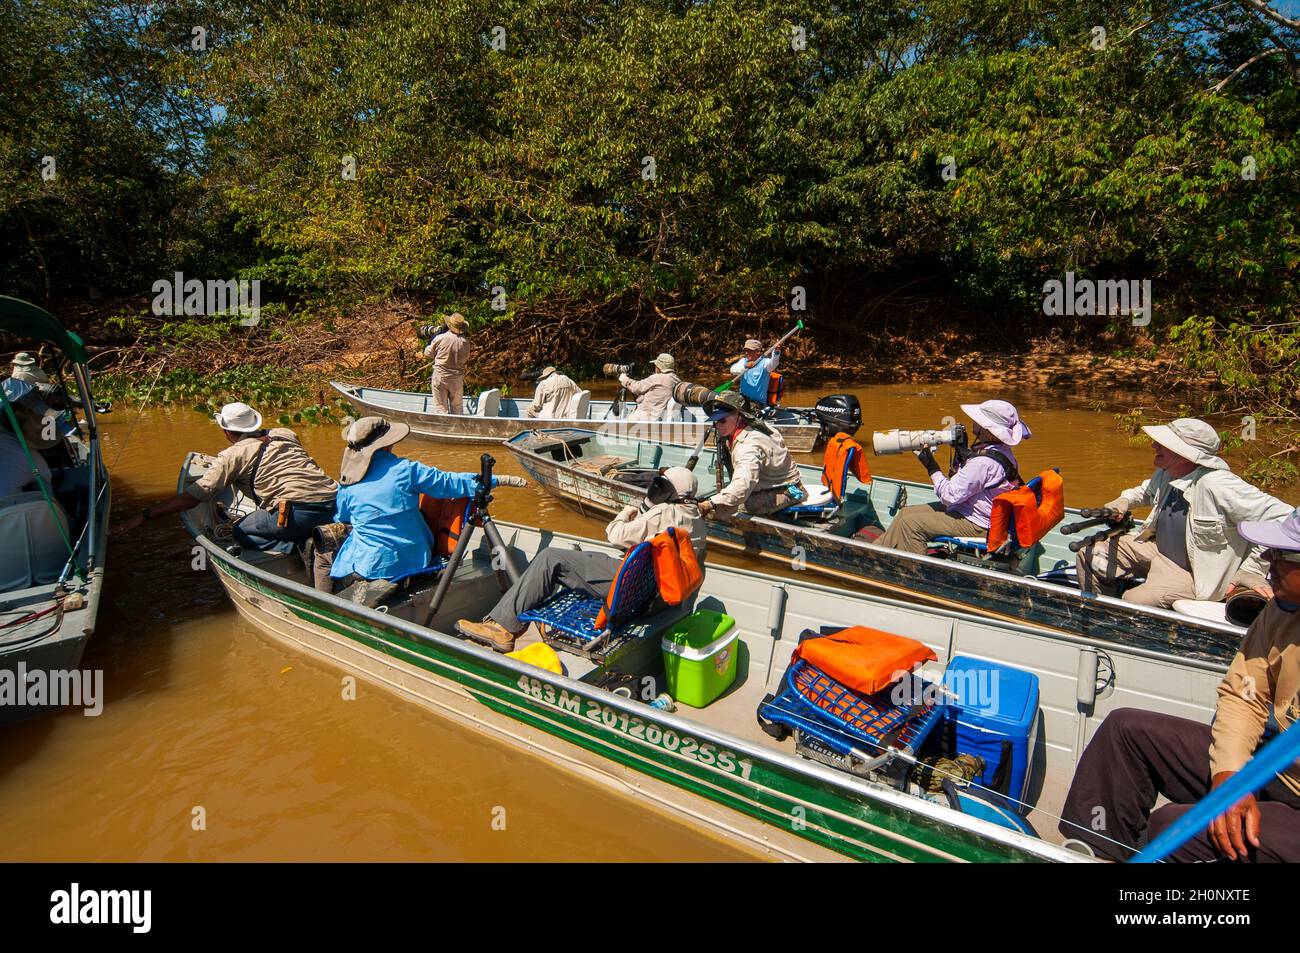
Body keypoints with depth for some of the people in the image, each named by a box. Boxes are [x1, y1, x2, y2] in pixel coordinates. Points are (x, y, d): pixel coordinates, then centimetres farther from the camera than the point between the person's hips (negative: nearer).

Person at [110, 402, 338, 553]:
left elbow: (192, 497, 5)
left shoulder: (233, 455, 5)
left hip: (300, 510, -6)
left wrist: (144, 515, 11)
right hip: (334, 500, 6)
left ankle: (299, 547, -7)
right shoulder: (285, 433, 21)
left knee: (241, 532, 17)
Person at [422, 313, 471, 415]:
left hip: (440, 377, -1)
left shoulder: (440, 338, -12)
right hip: (457, 379, 2)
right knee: (457, 407, 13)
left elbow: (428, 353, 1)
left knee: (440, 407, 5)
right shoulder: (465, 343, -9)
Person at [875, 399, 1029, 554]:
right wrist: (962, 451, 3)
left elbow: (950, 496, -24)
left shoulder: (983, 461, -29)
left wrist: (931, 467, -15)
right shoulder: (1001, 449, 3)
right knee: (906, 512, 10)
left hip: (976, 525, -11)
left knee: (910, 523, -12)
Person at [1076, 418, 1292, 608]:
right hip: (1156, 548, 8)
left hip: (1195, 574, -8)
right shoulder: (1166, 473, -1)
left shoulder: (1217, 486, -28)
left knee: (1134, 602, -30)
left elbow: (1283, 518, -25)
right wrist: (1125, 500, 4)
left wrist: (1253, 569, -23)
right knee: (1089, 556, 2)